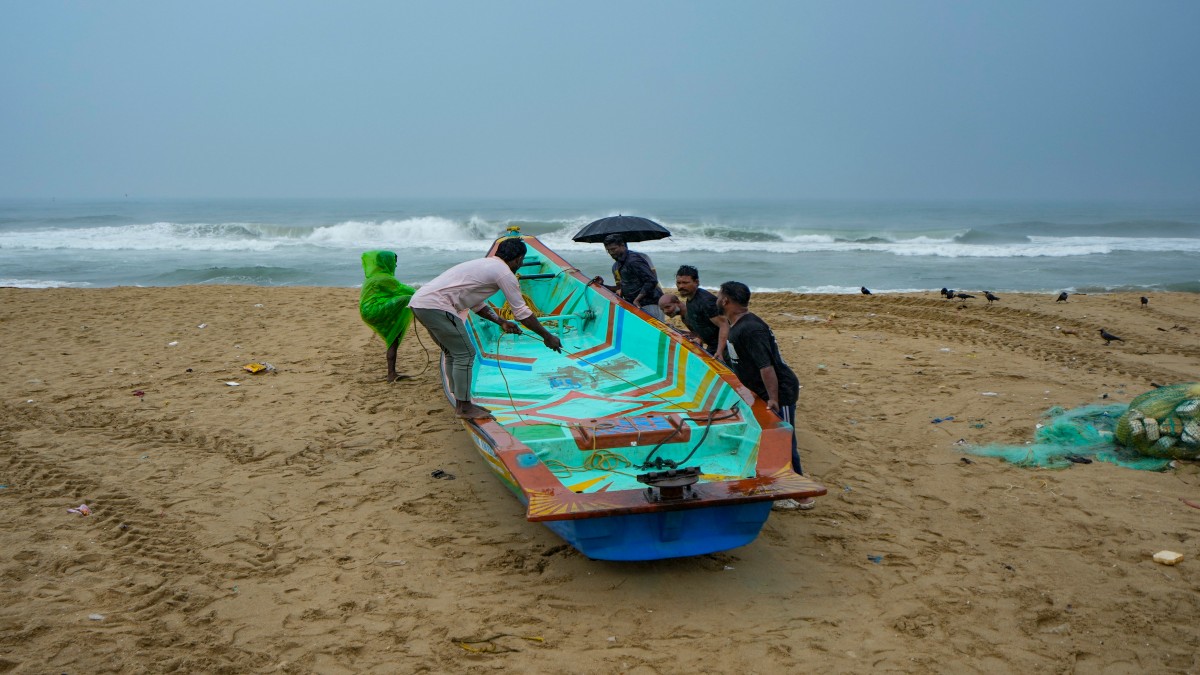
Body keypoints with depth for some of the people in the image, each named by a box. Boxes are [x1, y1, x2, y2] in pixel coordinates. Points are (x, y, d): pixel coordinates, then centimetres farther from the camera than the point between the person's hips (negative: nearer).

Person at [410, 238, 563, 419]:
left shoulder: (485, 264, 24)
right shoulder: (505, 273, -4)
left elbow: (477, 304, 31)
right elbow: (522, 312, -1)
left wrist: (501, 322, 28)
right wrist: (547, 336, 8)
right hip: (436, 306, -10)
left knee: (452, 353, 19)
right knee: (465, 353, -2)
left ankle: (461, 403, 26)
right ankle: (464, 408, 4)